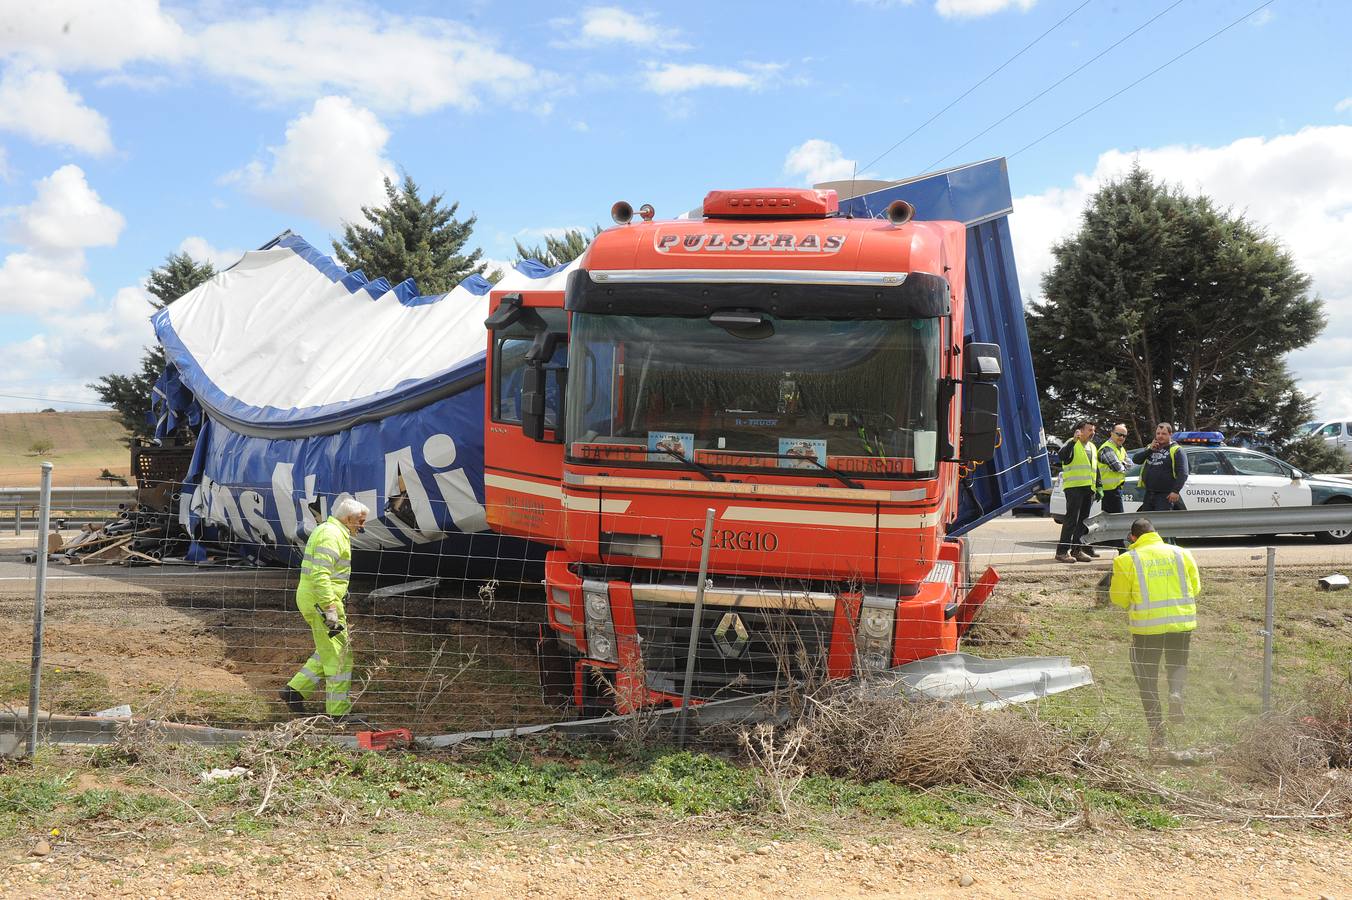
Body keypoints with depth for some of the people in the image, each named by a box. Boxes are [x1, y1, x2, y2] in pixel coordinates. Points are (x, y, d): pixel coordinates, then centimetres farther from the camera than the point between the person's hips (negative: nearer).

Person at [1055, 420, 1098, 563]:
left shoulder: (1092, 447, 21)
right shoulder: (1072, 445, -4)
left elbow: (1096, 469, 27)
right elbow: (1063, 456, -26)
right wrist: (1073, 441, -34)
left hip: (1088, 488, 8)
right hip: (1074, 487, -8)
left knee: (1083, 520, 9)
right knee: (1072, 519, -13)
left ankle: (1077, 550, 15)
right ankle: (1062, 551, -14)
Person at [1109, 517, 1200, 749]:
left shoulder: (1126, 560, -5)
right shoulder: (1181, 554, 5)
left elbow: (1118, 597, -2)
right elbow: (1195, 588, 10)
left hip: (1147, 626, -2)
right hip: (1181, 622, 3)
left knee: (1146, 675, 10)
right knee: (1177, 663, 23)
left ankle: (1156, 727, 3)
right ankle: (1176, 692, -9)